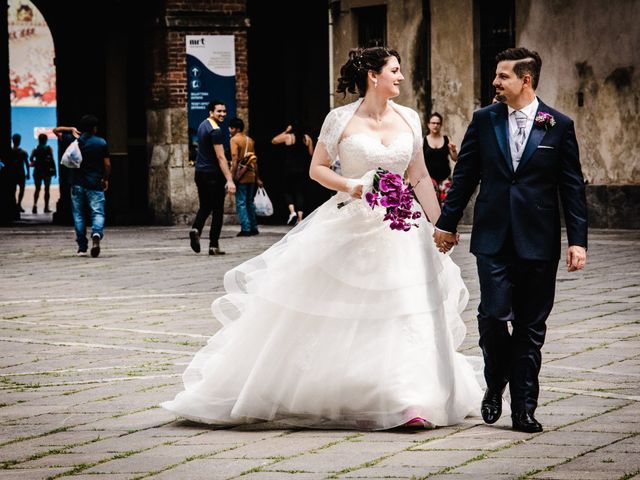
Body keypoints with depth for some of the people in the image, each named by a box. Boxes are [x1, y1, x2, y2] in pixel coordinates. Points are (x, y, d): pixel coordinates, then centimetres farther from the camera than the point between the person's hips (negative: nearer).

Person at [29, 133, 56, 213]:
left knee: (37, 189, 10)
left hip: (37, 171, 1)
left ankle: (35, 204, -12)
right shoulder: (49, 149, -4)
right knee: (47, 189, 8)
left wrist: (33, 162, 10)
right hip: (47, 171, -1)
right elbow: (52, 160, -9)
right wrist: (54, 170, -4)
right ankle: (46, 207, 9)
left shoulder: (35, 150, 1)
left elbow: (31, 158, -11)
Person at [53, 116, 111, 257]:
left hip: (77, 183, 2)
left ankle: (82, 247, 9)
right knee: (98, 213, -1)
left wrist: (71, 129, 8)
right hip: (95, 184, -2)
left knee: (78, 215, 10)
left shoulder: (73, 140, 0)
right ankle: (97, 233, -32)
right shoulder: (101, 143, -3)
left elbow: (56, 130, 13)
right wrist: (105, 179, 11)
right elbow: (107, 164, -3)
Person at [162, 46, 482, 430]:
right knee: (326, 317, 1)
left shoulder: (409, 119, 6)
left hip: (399, 228, 3)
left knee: (409, 318, -2)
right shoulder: (342, 119, -5)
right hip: (349, 227, -3)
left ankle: (412, 402, 5)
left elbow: (420, 177, 11)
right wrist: (351, 186, -17)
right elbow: (317, 168, 0)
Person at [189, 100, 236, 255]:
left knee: (205, 206, 16)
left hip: (200, 172, 8)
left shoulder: (203, 125, 12)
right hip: (213, 174, -8)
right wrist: (229, 180, -26)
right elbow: (220, 157, -23)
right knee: (218, 210, 0)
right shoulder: (216, 131, -16)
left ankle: (196, 228, -10)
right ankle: (214, 245, 0)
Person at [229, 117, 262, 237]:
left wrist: (232, 177, -16)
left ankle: (246, 229, -7)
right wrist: (257, 178, 20)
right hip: (251, 175, 7)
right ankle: (254, 228, 16)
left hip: (241, 177, -7)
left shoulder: (235, 139, -8)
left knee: (241, 203, -3)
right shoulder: (250, 140, 13)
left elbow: (235, 160, -16)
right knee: (250, 202, 15)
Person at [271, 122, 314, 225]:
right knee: (300, 192, 5)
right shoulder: (307, 138, 4)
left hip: (290, 169, -2)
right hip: (303, 169, 2)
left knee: (288, 191, 9)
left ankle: (292, 211, -14)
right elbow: (311, 154, 7)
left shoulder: (288, 137, -4)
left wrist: (285, 131, 11)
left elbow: (274, 140, 9)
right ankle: (300, 216, -1)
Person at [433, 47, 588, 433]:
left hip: (538, 241, -1)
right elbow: (465, 175, 11)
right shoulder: (484, 120, 5)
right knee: (493, 314, -10)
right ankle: (495, 386, 15)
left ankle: (524, 407, 12)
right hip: (493, 238, 1)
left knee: (531, 325, 4)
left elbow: (572, 187, 2)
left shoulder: (559, 126, 1)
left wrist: (578, 240, -3)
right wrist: (447, 223, 12)